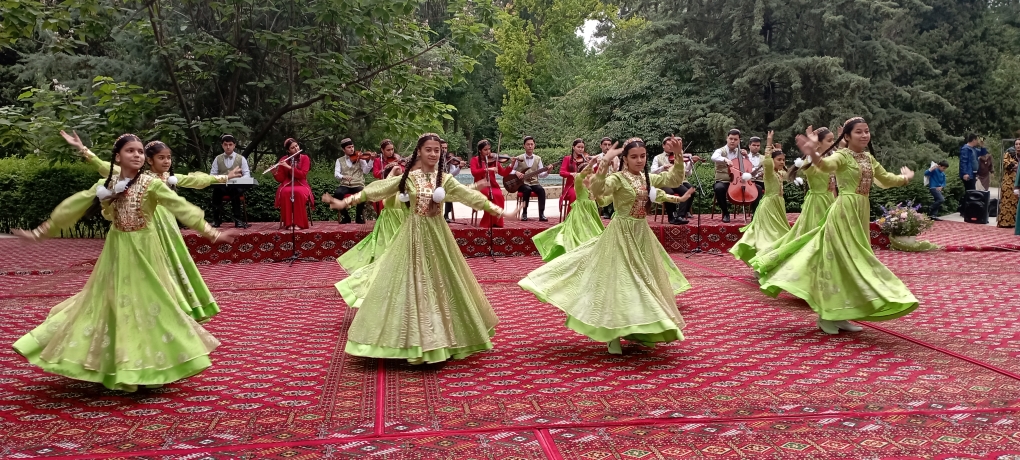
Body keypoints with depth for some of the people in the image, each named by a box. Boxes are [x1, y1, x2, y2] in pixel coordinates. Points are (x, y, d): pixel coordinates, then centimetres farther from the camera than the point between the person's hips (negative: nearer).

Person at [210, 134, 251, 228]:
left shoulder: (241, 159, 9)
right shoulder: (217, 159, 14)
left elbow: (247, 174, 4)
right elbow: (212, 174, 11)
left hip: (236, 187, -1)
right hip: (221, 187, 1)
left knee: (235, 191, -37)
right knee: (216, 190, -34)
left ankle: (237, 219, -30)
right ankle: (216, 219, -26)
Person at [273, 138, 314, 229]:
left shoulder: (305, 158, 1)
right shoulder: (283, 160, 5)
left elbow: (302, 175, -12)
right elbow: (280, 179, 3)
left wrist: (289, 167, -21)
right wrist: (275, 173, -18)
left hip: (301, 185, -1)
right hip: (287, 185, 1)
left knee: (298, 193, -37)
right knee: (285, 193, -35)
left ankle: (299, 223, -32)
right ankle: (288, 223, -30)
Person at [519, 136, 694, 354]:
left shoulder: (647, 178, 7)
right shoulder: (618, 178, -14)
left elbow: (675, 180, 7)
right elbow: (597, 191, -32)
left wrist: (678, 156, -6)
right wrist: (605, 163, -41)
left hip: (642, 235, 8)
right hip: (622, 235, -8)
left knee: (644, 281, 13)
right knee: (620, 281, -6)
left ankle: (638, 332, 27)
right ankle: (614, 336, 3)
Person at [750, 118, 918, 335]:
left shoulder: (869, 158, 13)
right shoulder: (842, 156, -11)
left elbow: (886, 179, 29)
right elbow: (827, 165, -35)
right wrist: (814, 155, -55)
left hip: (862, 212, 8)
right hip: (845, 211, -8)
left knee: (852, 261, 10)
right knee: (840, 260, -7)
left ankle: (837, 315, 17)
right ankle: (827, 315, 1)